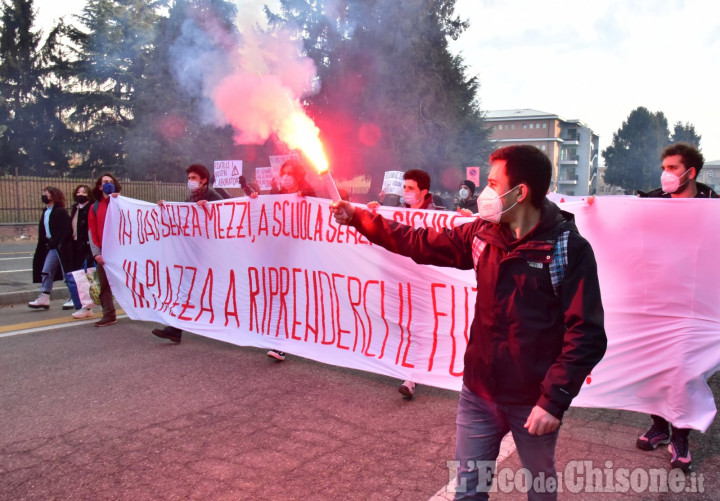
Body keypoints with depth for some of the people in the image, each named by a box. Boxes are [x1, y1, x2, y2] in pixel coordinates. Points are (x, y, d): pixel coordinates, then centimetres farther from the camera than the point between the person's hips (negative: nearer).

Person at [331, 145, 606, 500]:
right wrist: (357, 217, 5)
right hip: (478, 393, 4)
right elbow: (420, 244, 8)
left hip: (533, 400, -3)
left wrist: (555, 400, -22)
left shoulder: (569, 249, -15)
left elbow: (587, 335, -17)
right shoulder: (482, 235, 0)